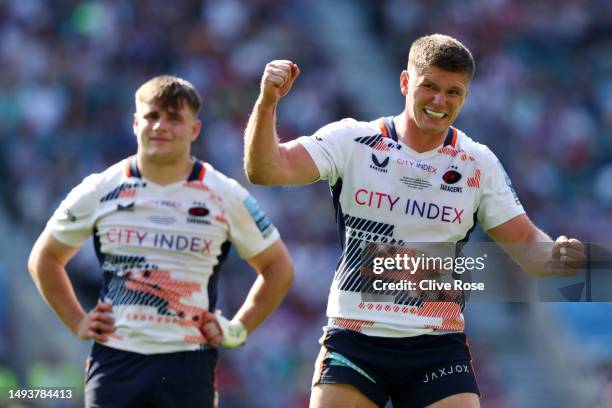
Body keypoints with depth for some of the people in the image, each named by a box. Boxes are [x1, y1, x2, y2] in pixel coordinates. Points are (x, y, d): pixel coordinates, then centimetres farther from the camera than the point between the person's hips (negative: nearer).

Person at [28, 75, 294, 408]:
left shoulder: (225, 197, 3)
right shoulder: (100, 191, 5)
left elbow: (278, 267, 14)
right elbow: (44, 258, 18)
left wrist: (238, 329, 5)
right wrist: (77, 322, 9)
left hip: (188, 363, -1)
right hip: (114, 358, 1)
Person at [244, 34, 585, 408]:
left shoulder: (479, 163, 5)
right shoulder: (352, 140, -2)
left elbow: (526, 244, 6)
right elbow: (267, 170, -11)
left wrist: (556, 257, -17)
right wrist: (267, 103, -28)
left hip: (438, 345, 1)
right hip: (354, 338, -1)